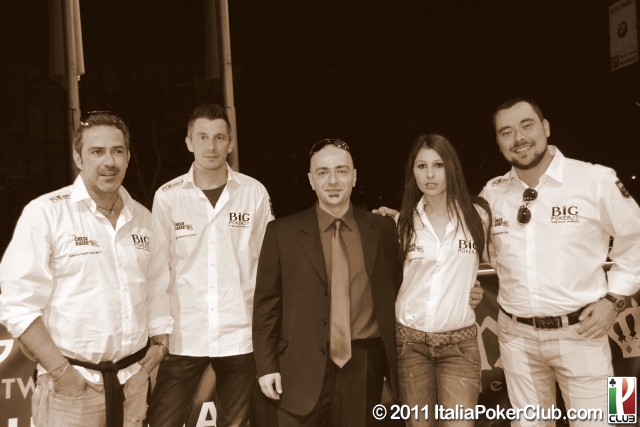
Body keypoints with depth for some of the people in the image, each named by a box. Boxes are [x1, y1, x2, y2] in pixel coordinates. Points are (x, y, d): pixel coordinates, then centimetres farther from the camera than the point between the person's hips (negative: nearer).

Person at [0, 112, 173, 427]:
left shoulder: (142, 217, 7)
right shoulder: (45, 213, -10)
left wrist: (160, 342, 4)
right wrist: (60, 370, -14)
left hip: (133, 377, 5)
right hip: (72, 382, -4)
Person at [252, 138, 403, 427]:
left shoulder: (382, 229, 4)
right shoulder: (282, 232, 0)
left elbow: (394, 294, 9)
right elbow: (266, 304, 1)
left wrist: (395, 360, 7)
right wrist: (267, 366, -4)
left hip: (365, 366, 2)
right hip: (305, 368, -1)